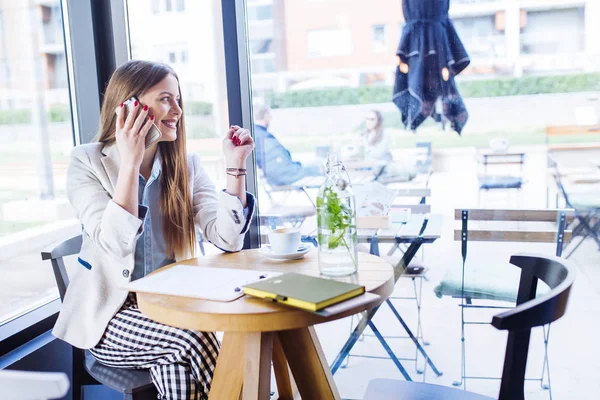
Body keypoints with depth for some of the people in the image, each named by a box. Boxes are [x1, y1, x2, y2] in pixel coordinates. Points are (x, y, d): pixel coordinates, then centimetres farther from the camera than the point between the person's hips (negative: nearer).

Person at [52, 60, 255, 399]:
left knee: (178, 365, -28)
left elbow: (227, 238, -6)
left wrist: (235, 165, -12)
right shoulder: (88, 161, -6)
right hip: (109, 314, -3)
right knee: (196, 341, -28)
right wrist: (130, 163, -24)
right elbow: (116, 245, -20)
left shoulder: (186, 165, 4)